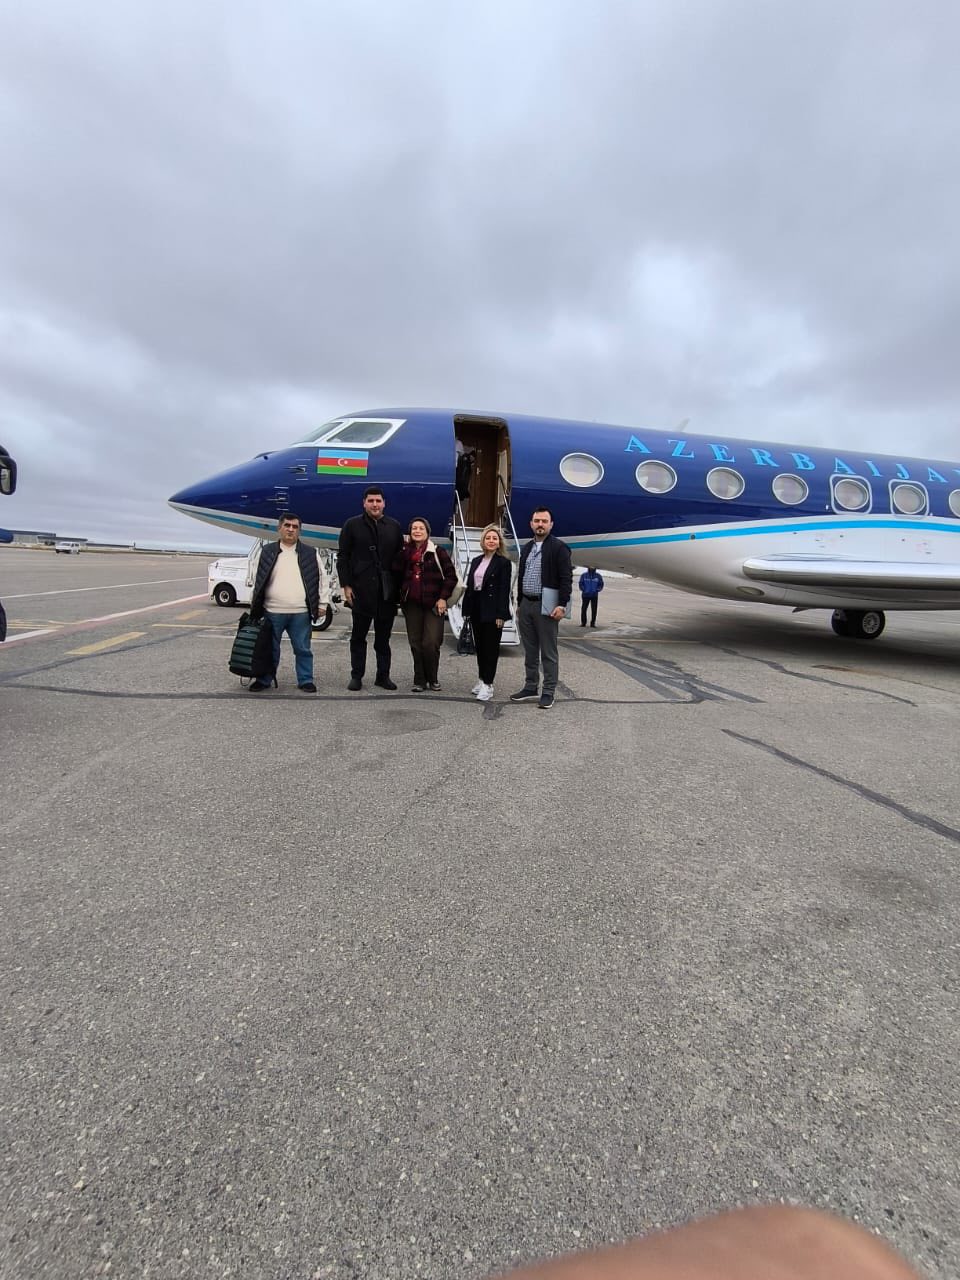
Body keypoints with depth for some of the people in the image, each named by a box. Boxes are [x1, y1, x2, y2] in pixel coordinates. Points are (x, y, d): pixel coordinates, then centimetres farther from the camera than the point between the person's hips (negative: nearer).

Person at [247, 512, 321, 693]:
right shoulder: (266, 552, 7)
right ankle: (264, 679, 23)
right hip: (272, 611, 1)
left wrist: (320, 605, 3)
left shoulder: (310, 553, 7)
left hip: (301, 612, 0)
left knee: (303, 649, 5)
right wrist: (256, 605, 5)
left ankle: (305, 680, 16)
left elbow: (320, 580, 8)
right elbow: (255, 577, 9)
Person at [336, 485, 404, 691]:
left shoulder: (394, 526, 9)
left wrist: (399, 586, 5)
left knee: (383, 636, 10)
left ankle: (383, 675, 19)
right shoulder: (352, 525, 3)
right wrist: (346, 585, -6)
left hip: (387, 591, 2)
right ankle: (356, 676, 15)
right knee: (358, 635, 6)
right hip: (361, 590, -2)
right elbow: (343, 557, 2)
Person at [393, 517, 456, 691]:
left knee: (431, 643, -8)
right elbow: (397, 573, 2)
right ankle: (419, 680, 16)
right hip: (412, 604, 4)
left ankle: (433, 679, 11)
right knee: (415, 643, 6)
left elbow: (451, 575, -2)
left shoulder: (437, 552, -1)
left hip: (433, 604, -4)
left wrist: (443, 598, -8)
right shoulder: (405, 551, 10)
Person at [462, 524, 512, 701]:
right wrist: (466, 608, 8)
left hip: (492, 610, -7)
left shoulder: (503, 562, -5)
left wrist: (501, 614, -17)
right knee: (479, 645, 12)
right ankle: (482, 679, 24)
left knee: (491, 647, -3)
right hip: (476, 608, 7)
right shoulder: (476, 561, 14)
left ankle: (488, 685, 0)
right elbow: (469, 585, 13)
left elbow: (504, 589, -11)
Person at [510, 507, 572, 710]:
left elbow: (566, 578, -11)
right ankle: (530, 687, 24)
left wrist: (561, 605, -18)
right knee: (530, 651, 14)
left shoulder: (559, 548, -6)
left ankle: (548, 692, 7)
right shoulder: (527, 548, 16)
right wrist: (519, 603, 18)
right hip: (526, 605, 7)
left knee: (548, 652, 0)